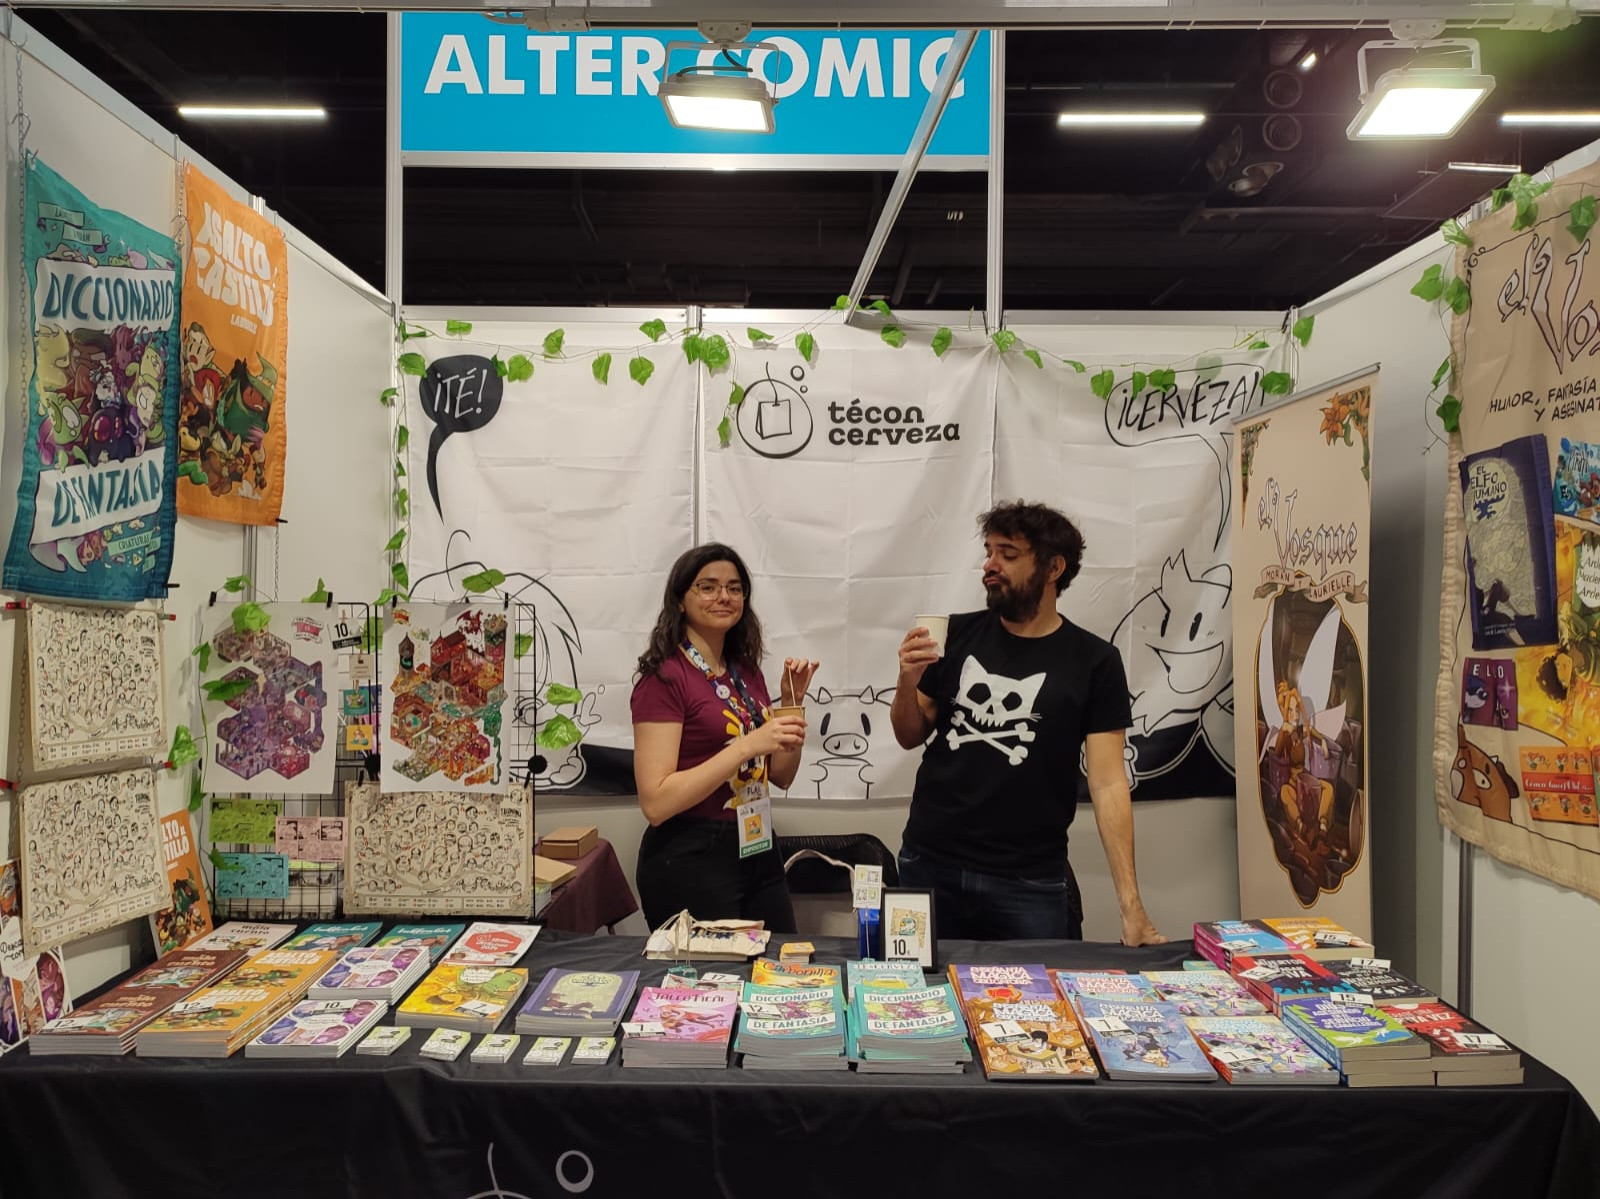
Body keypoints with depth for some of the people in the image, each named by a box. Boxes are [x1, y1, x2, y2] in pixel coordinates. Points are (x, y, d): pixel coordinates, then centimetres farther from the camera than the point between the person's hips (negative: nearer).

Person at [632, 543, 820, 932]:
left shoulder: (747, 671, 8)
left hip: (758, 852, 7)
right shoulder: (664, 678, -13)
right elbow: (655, 802, -21)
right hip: (689, 861, -7)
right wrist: (747, 745, -25)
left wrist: (792, 701, -1)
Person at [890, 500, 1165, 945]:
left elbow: (1108, 783, -8)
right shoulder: (957, 634, 1)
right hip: (928, 864, 3)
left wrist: (1131, 903, -14)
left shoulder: (1094, 662, -6)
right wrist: (908, 681, -12)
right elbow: (911, 737, 9)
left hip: (1030, 882, -2)